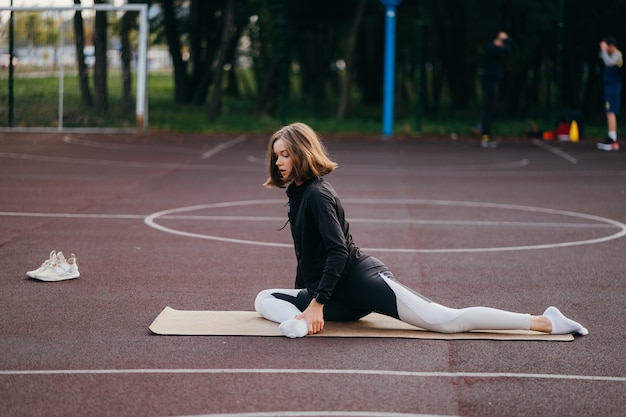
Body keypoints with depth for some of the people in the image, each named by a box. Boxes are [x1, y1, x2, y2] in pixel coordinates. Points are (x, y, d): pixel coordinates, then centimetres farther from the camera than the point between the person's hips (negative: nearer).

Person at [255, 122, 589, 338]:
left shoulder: (317, 194, -15)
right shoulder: (297, 193, 16)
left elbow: (337, 251, -24)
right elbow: (307, 254, 28)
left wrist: (317, 303, -28)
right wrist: (302, 299, 30)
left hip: (360, 281, -11)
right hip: (344, 299, 11)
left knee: (447, 320, -19)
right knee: (264, 300, 5)